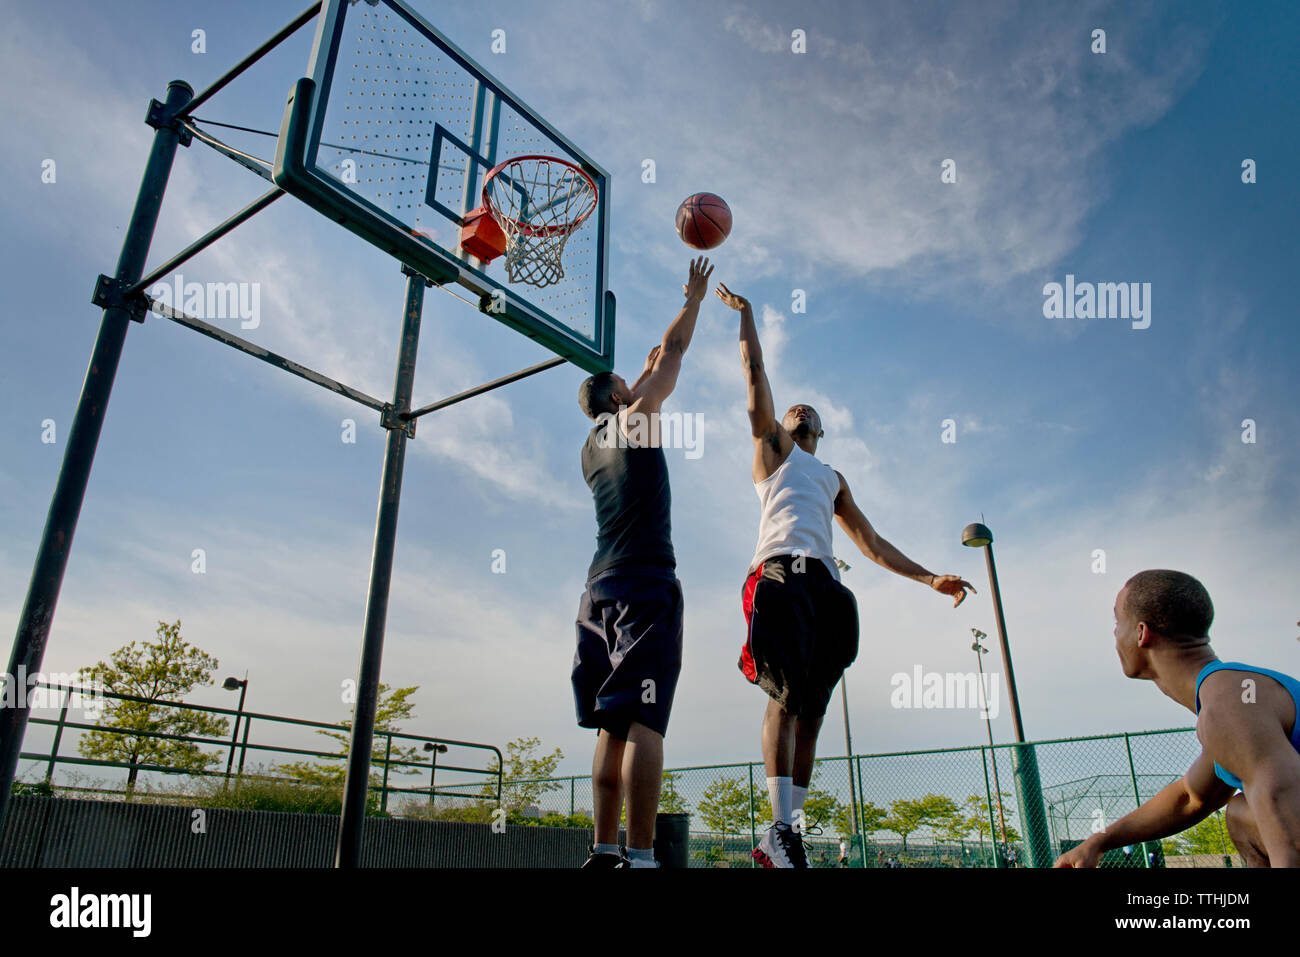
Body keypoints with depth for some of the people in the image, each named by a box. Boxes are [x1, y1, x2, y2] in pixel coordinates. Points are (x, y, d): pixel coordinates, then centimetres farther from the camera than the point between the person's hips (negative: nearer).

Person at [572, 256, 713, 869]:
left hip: (601, 588, 7)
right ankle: (640, 856, -16)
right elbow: (674, 353, 12)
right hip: (646, 586, -7)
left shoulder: (592, 446, 20)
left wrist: (648, 370, 49)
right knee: (643, 722, -13)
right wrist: (695, 298, 25)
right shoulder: (635, 420, 4)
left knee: (613, 727, 6)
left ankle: (604, 852, 4)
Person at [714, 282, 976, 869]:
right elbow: (755, 375, 16)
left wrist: (929, 578, 25)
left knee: (811, 711, -2)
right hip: (782, 572, -5)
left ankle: (782, 835, 1)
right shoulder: (772, 448, 23)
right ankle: (783, 830, -22)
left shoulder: (833, 478, 36)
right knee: (787, 695, -19)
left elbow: (869, 540, 31)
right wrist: (744, 313, 17)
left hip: (825, 583, 5)